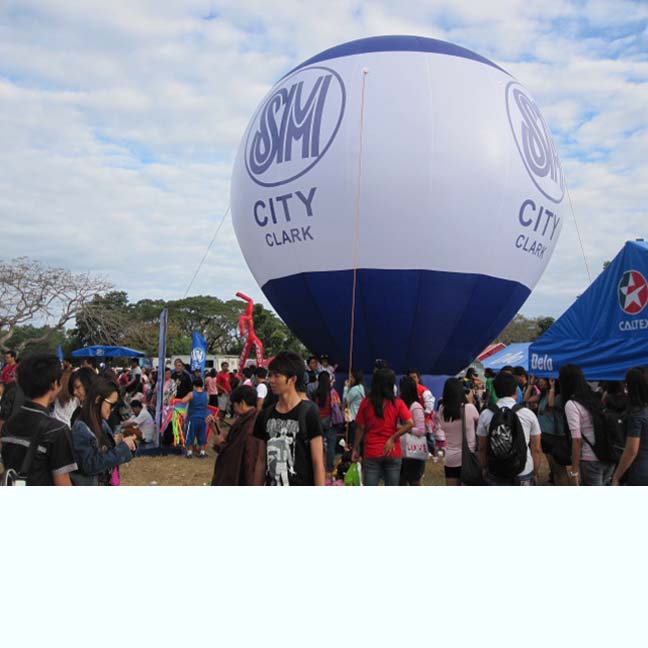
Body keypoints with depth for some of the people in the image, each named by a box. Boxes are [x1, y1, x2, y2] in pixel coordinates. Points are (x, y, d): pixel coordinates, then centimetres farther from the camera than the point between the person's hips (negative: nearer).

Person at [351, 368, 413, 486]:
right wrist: (392, 438, -8)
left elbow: (360, 428, -1)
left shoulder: (366, 403, -5)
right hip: (393, 453, 0)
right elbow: (410, 423, -15)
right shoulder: (397, 403, -4)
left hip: (372, 453, 0)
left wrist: (355, 449, 9)